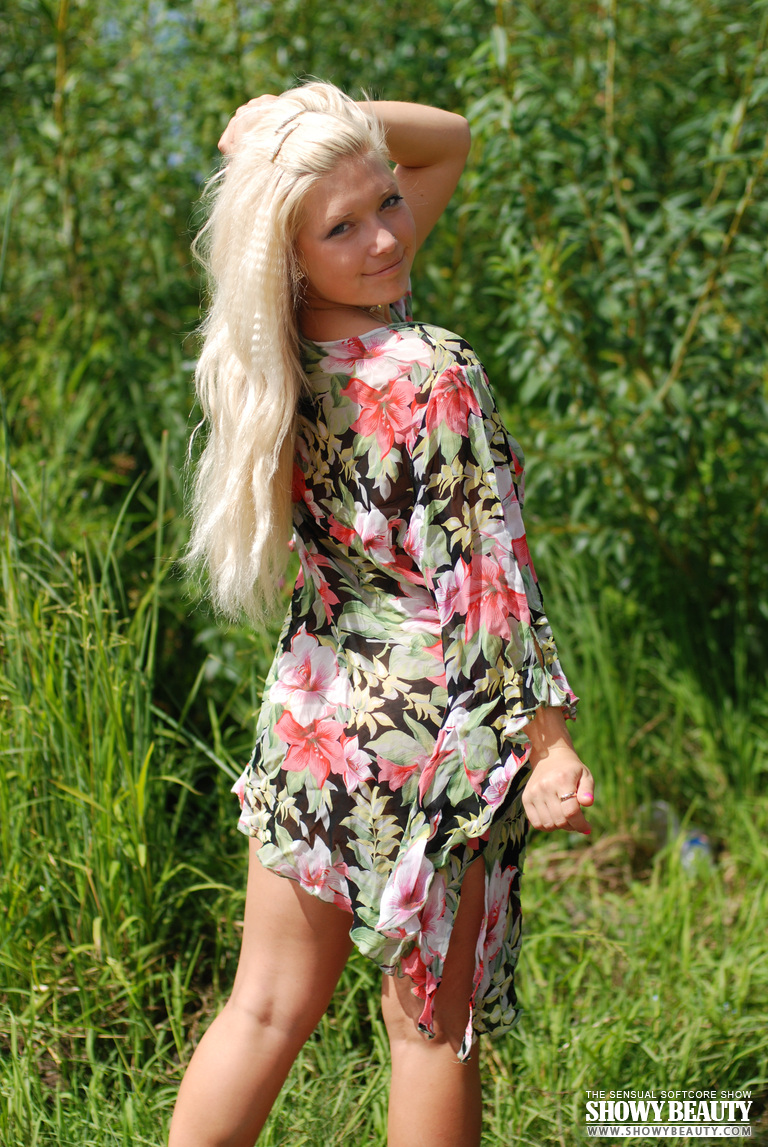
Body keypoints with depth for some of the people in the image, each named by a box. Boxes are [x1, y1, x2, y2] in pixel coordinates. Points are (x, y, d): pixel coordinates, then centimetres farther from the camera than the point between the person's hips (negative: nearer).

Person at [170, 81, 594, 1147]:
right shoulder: (436, 375, -20)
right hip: (432, 732, -6)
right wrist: (547, 737, -10)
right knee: (431, 1028, 10)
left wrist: (313, 126, -5)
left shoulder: (286, 357, 1)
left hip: (309, 715, 7)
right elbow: (485, 576, -18)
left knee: (267, 1008, 17)